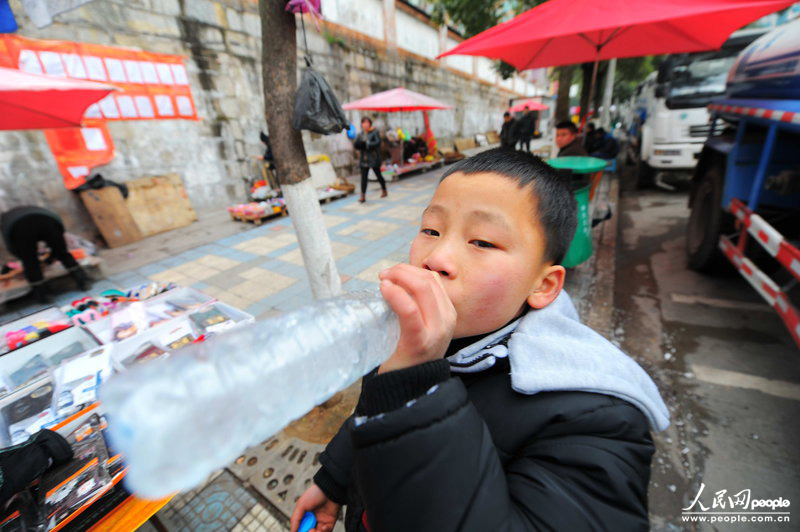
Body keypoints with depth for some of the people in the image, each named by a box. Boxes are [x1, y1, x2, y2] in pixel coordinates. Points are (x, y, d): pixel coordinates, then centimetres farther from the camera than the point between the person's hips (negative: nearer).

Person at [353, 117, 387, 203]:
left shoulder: (375, 132, -4)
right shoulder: (361, 134, 10)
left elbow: (377, 143, -18)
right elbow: (356, 144, 3)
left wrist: (367, 144, -18)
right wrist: (363, 143, -14)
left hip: (374, 159, -4)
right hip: (364, 159, 4)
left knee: (378, 175, 8)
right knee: (363, 177, -3)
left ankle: (384, 191, 28)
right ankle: (363, 196, -2)